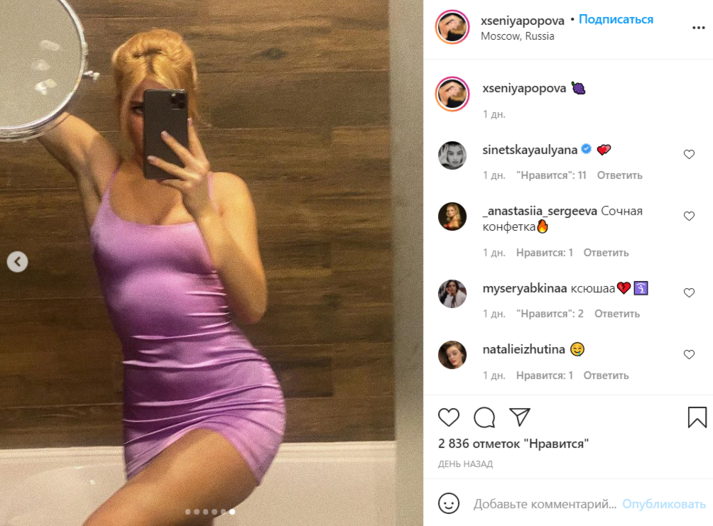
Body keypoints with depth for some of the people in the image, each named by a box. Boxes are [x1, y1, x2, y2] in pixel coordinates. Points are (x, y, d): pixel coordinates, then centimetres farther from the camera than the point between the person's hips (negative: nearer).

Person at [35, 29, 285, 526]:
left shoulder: (224, 189, 3)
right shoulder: (101, 171, 6)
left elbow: (253, 307, -7)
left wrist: (203, 210, -15)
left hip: (237, 405, -3)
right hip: (149, 420, 3)